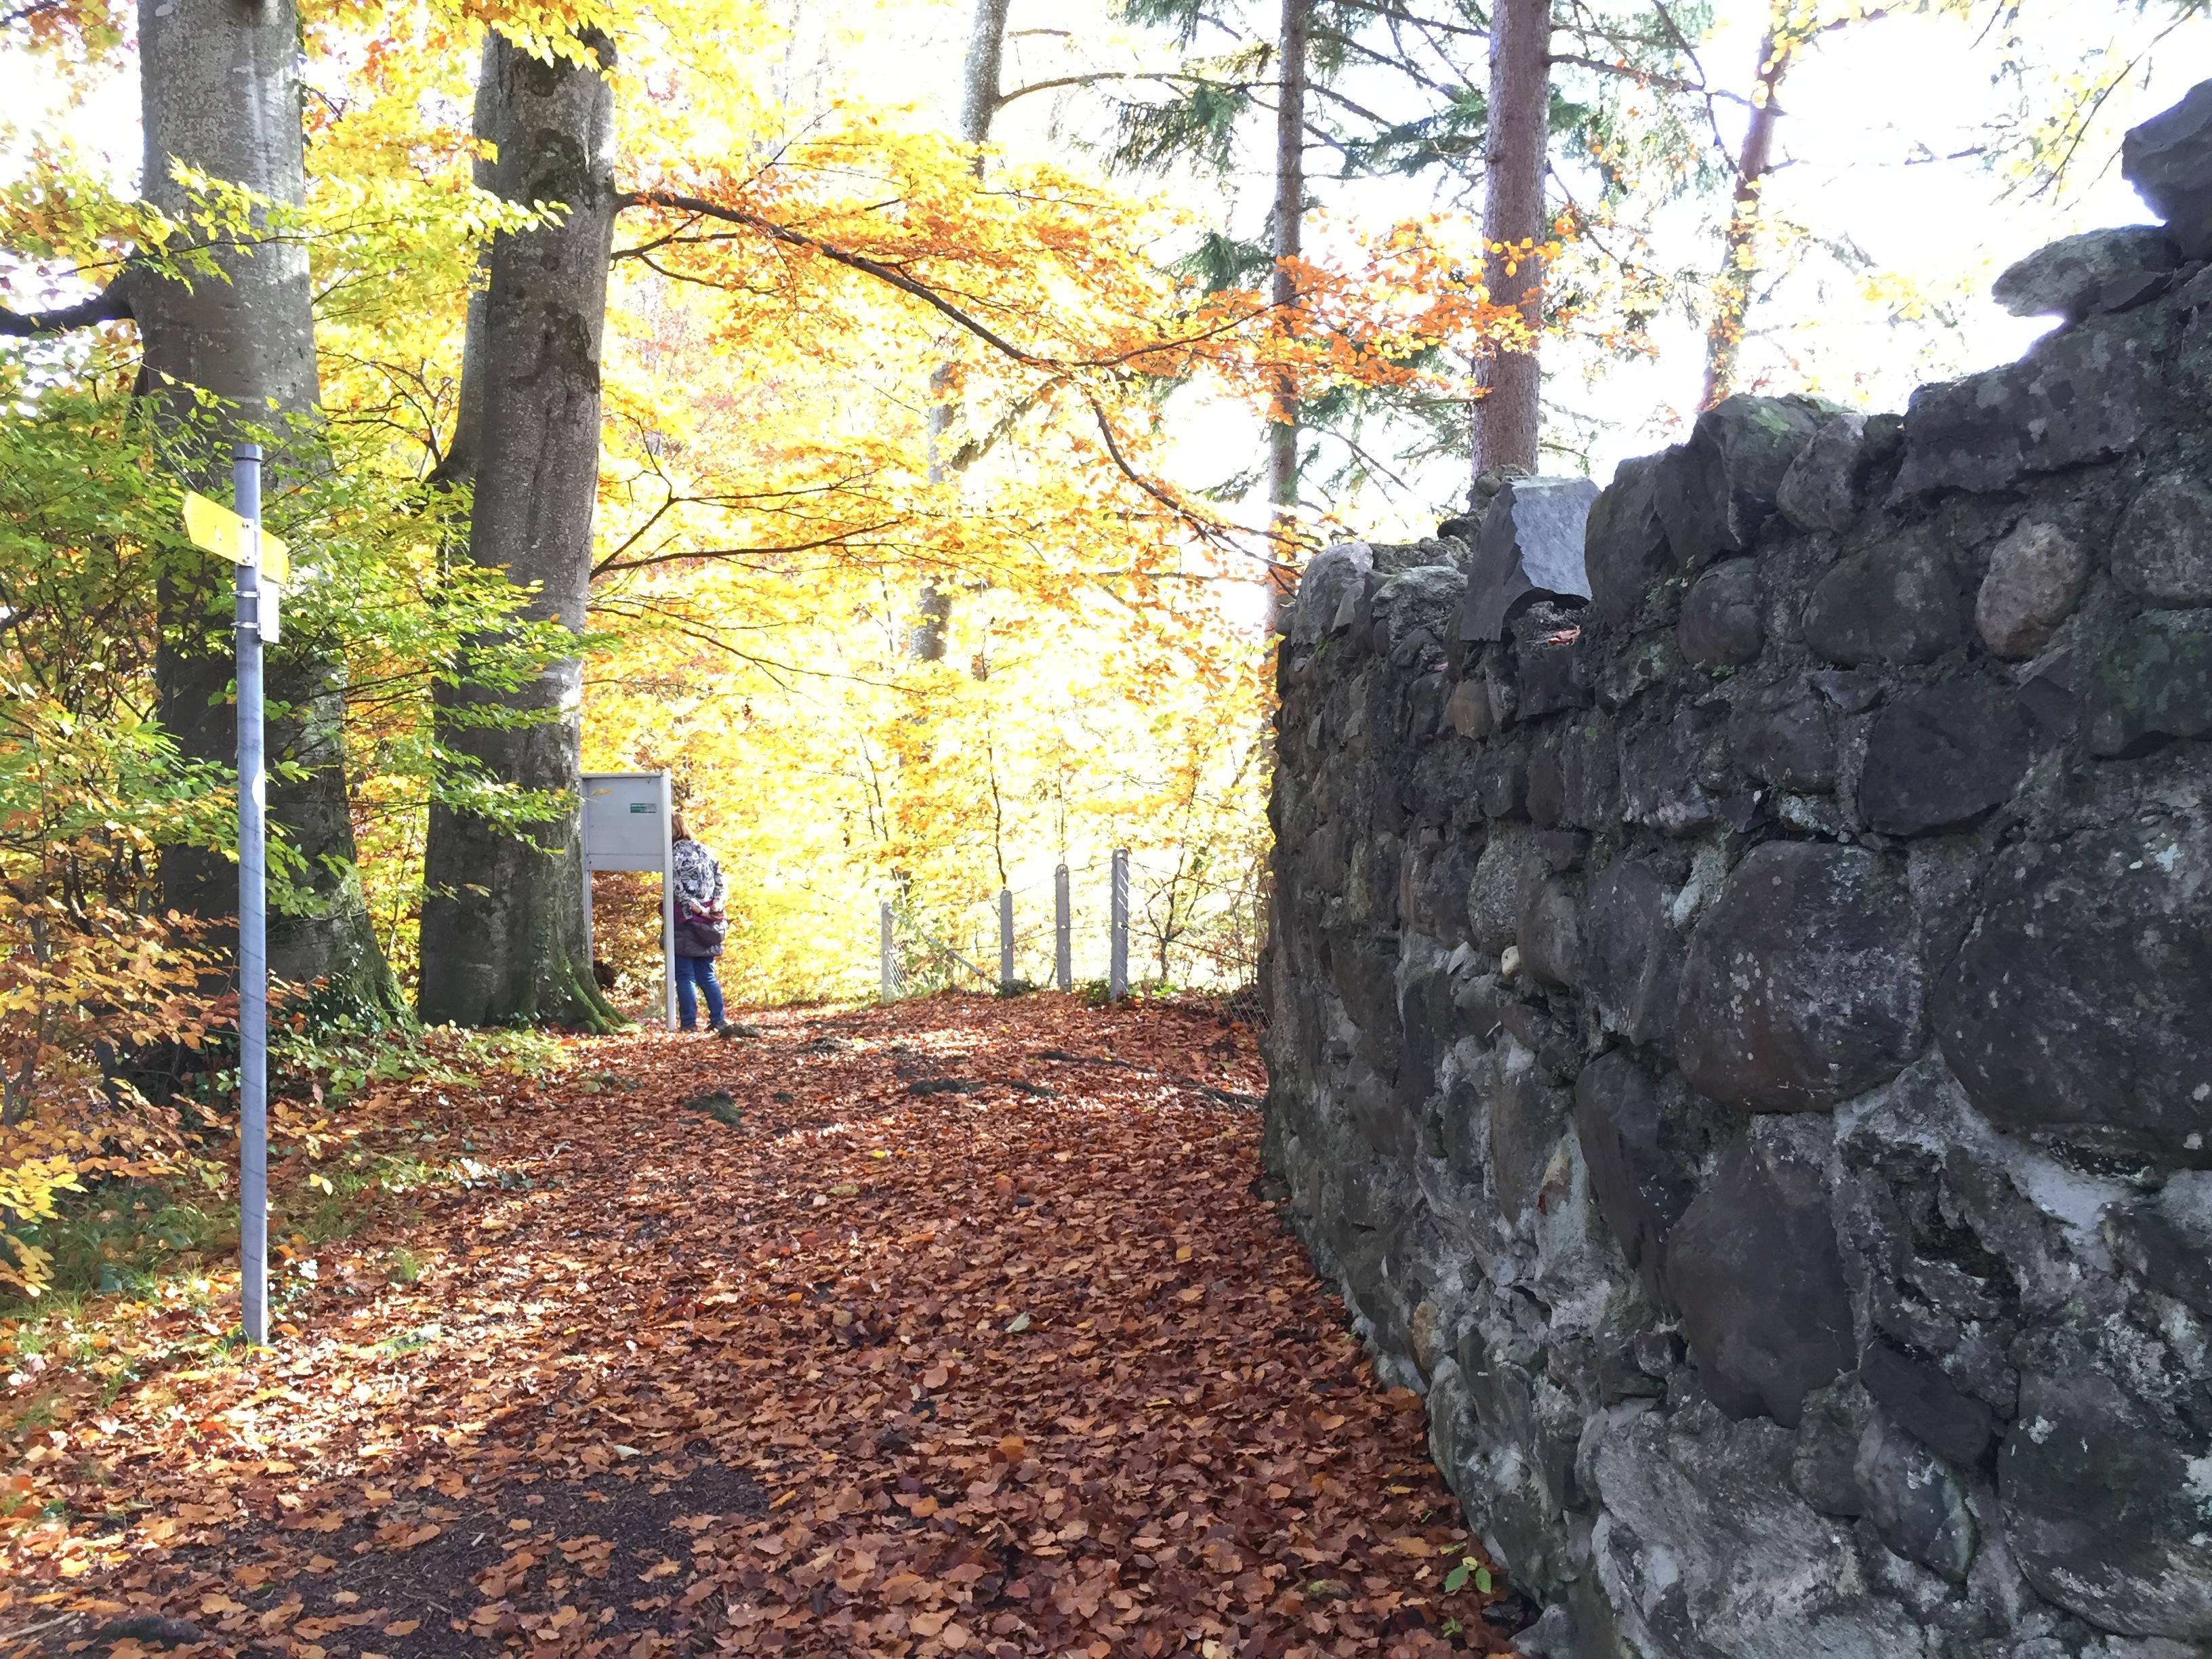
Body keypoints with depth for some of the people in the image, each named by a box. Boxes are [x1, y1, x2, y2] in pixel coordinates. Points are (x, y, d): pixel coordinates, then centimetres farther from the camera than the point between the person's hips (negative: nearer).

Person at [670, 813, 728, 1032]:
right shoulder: (705, 852, 11)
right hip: (707, 927, 7)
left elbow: (680, 892, -16)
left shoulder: (676, 854, -10)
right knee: (707, 976, 13)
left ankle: (689, 1024, 0)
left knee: (685, 977, 0)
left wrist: (702, 911, -11)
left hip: (685, 922, -6)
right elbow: (721, 886, 7)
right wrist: (714, 908, -5)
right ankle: (718, 1021, 11)